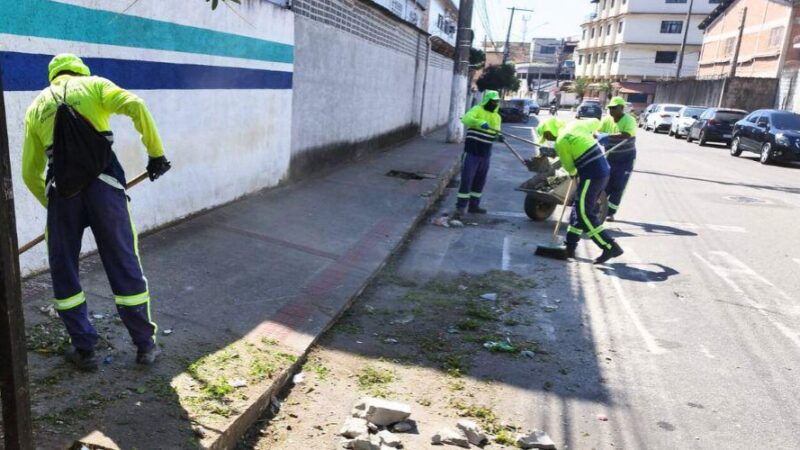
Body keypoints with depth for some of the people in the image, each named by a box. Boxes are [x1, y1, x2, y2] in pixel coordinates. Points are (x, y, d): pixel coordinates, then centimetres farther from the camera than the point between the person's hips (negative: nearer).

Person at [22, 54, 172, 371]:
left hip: (62, 192, 2)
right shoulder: (93, 84, 14)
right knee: (125, 266, 6)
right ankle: (145, 345, 15)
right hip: (103, 185, -2)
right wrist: (156, 153, -3)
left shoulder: (36, 106, 21)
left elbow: (30, 173, 21)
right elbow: (136, 106, -8)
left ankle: (84, 349, 21)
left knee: (63, 272, 16)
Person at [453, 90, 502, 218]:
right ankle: (461, 207, -6)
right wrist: (480, 122, -40)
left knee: (480, 181, 13)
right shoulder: (477, 110, -5)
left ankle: (473, 205, 24)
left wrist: (498, 137, -11)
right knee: (467, 179, -9)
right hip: (472, 151, -6)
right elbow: (466, 119, -24)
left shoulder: (497, 117, 14)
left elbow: (495, 133, 14)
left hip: (485, 153, 7)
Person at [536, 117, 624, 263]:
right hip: (603, 170, 9)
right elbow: (596, 122, 28)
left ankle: (610, 247, -5)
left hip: (591, 175, -9)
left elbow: (569, 168, -1)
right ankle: (570, 247, 21)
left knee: (584, 213, -4)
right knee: (579, 209, 15)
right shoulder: (575, 125, 9)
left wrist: (574, 173, 21)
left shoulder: (561, 142, -12)